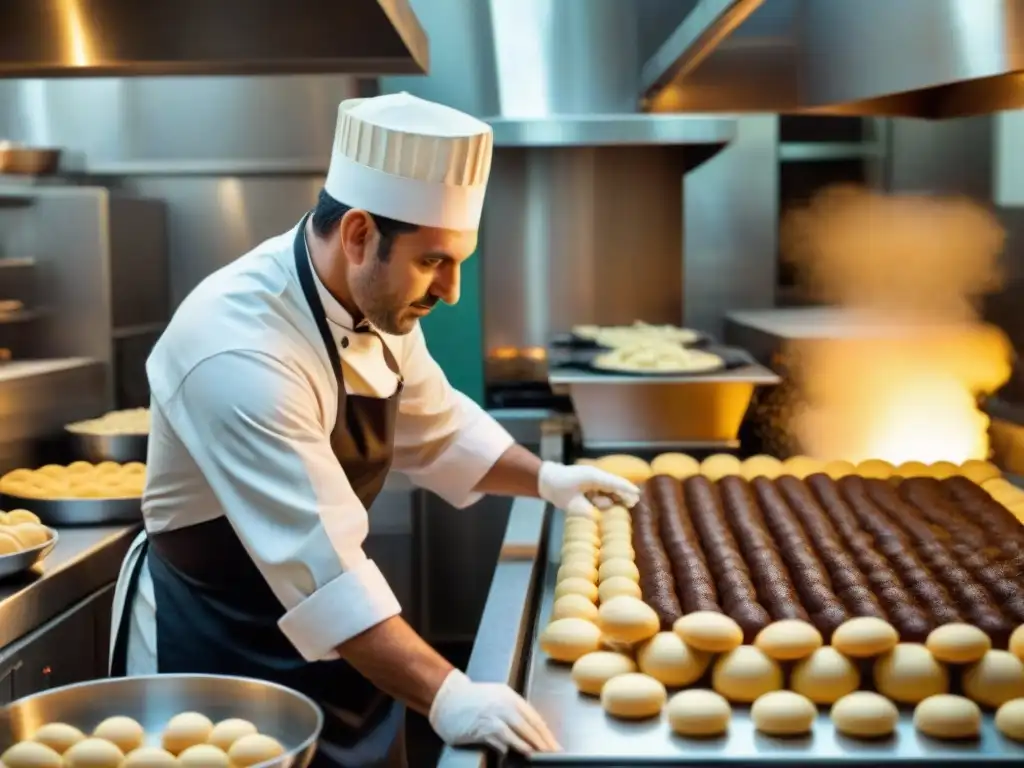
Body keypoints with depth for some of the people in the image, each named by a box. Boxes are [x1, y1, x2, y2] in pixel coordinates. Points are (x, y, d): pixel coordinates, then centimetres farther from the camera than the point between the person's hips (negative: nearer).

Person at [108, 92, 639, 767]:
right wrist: (444, 696, -42)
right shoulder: (242, 351, -33)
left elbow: (431, 427, 12)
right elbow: (317, 562, -38)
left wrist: (543, 477, 3)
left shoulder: (377, 301, -6)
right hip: (216, 648, -7)